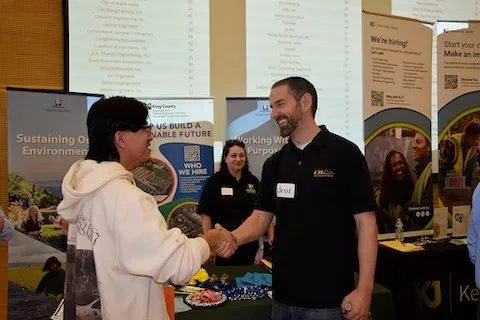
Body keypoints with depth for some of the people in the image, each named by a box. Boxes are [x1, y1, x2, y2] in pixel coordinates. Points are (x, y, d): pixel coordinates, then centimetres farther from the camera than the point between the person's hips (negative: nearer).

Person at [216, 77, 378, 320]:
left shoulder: (344, 154, -9)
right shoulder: (274, 164, 7)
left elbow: (365, 222, -10)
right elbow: (260, 218, 5)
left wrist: (364, 290, -15)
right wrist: (232, 238, -16)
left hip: (328, 297, -5)